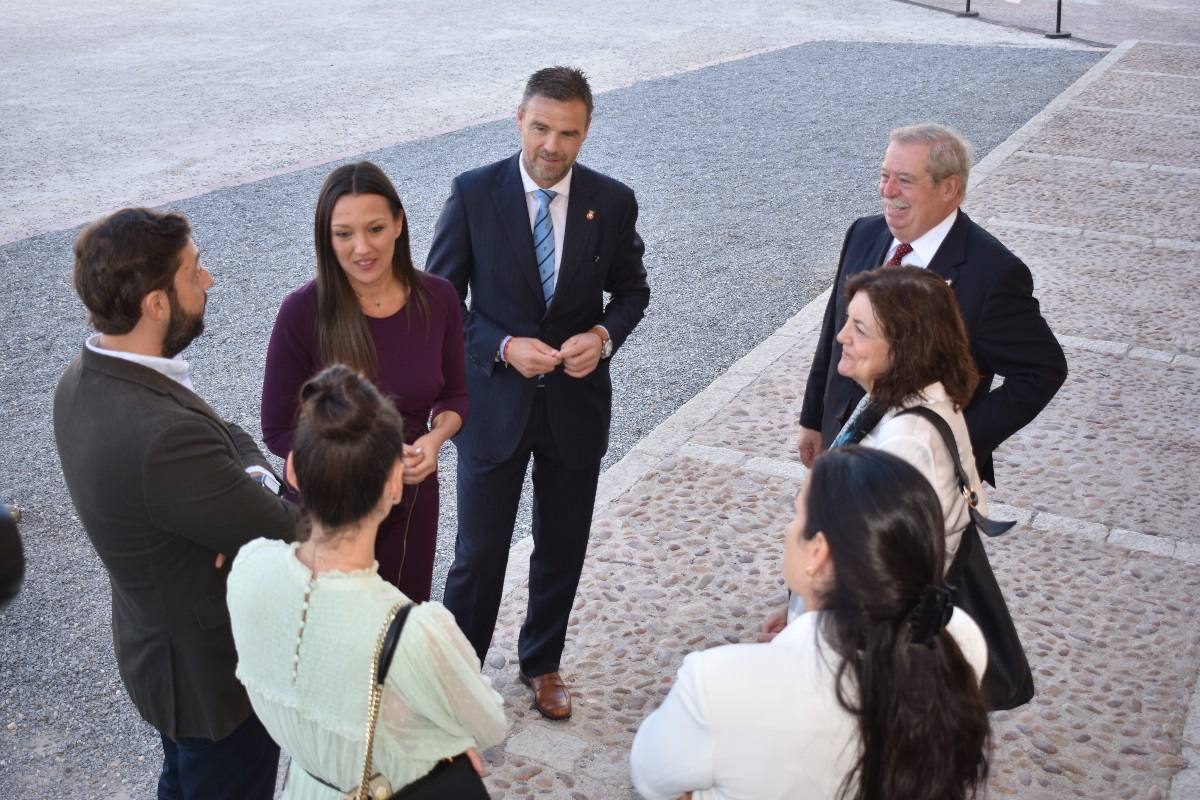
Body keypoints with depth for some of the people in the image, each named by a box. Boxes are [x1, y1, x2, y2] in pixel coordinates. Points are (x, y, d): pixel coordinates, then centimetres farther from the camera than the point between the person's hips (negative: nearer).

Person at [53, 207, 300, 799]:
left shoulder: (85, 378, -10)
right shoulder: (163, 435, -40)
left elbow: (224, 435, 0)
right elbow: (292, 540, -29)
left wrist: (256, 479, -19)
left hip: (157, 641, 8)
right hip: (215, 668, -8)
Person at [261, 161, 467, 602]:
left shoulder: (437, 298, -11)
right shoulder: (303, 312, -20)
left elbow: (453, 395, 3)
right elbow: (278, 432, -12)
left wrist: (435, 437, -18)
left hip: (413, 498, 3)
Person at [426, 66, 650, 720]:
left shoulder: (612, 202, -6)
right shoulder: (473, 194, -11)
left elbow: (631, 291, 6)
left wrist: (603, 335, -15)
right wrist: (505, 347, -20)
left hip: (577, 402, 2)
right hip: (495, 401, -2)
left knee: (562, 550, 17)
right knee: (479, 555, 7)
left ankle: (541, 663, 41)